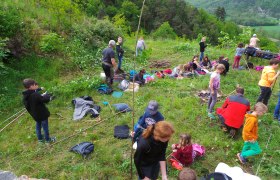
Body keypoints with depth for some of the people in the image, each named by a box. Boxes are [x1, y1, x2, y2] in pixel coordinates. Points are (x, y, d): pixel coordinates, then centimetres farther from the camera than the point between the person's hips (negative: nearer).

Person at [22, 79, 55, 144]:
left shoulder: (25, 95, -6)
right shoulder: (35, 95, -33)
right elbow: (45, 100, -27)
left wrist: (42, 95, -2)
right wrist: (47, 95, -8)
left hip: (35, 114, 8)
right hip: (42, 114, -8)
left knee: (38, 126, 26)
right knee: (45, 127, 11)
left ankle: (40, 139, 42)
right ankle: (47, 139, 29)